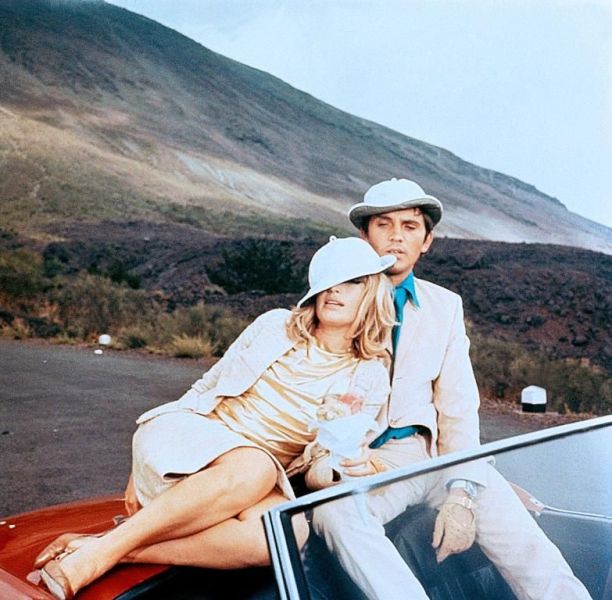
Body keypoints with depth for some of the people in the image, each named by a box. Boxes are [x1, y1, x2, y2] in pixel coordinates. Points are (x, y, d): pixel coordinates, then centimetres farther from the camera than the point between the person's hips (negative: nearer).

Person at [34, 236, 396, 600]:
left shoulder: (370, 379, 6)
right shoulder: (275, 326, 7)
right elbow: (206, 388, 10)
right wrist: (140, 469, 6)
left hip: (258, 485, 1)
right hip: (185, 439, -1)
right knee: (255, 468, -38)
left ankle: (122, 552, -30)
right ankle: (95, 554, -33)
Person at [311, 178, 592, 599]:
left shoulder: (445, 307, 10)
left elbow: (459, 407, 5)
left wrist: (460, 490, -10)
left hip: (423, 450, 2)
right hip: (357, 459, -1)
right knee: (335, 511, -34)